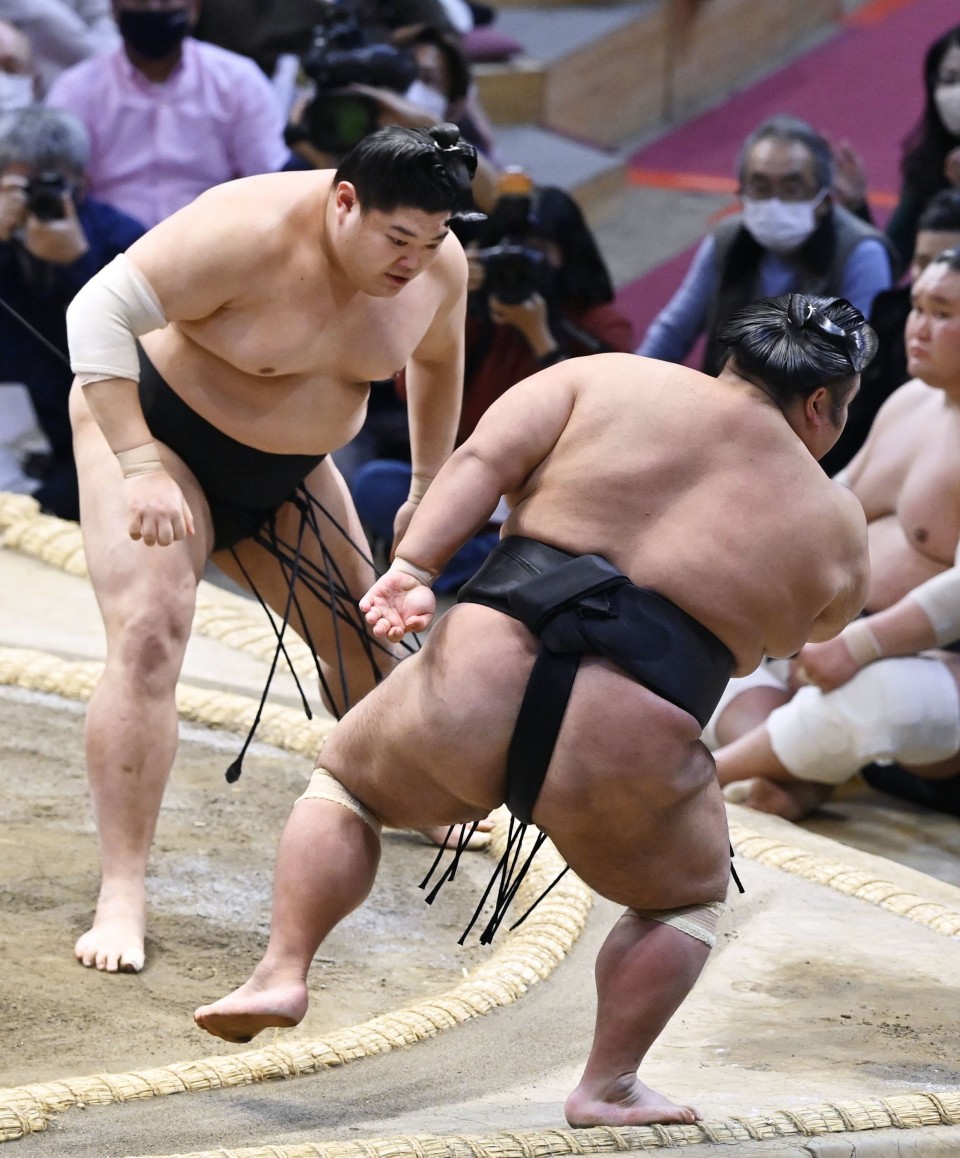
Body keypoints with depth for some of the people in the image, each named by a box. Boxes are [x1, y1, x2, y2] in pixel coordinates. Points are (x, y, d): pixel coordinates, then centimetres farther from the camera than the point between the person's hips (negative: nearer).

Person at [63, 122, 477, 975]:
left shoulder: (439, 265, -14)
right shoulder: (251, 233, -34)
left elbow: (436, 361, 9)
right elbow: (100, 313, -33)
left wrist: (429, 483, 12)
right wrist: (140, 467, -39)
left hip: (288, 470, 7)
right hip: (158, 430, -6)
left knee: (362, 633, 15)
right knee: (148, 635, -25)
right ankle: (122, 893, -27)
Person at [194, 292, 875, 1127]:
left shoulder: (604, 379, 14)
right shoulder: (831, 524, 13)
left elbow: (483, 460, 2)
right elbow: (802, 631, 28)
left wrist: (413, 569, -4)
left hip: (479, 686, 1)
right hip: (627, 760, -1)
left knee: (346, 781, 30)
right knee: (686, 898, 29)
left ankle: (284, 970, 13)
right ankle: (609, 1089, 18)